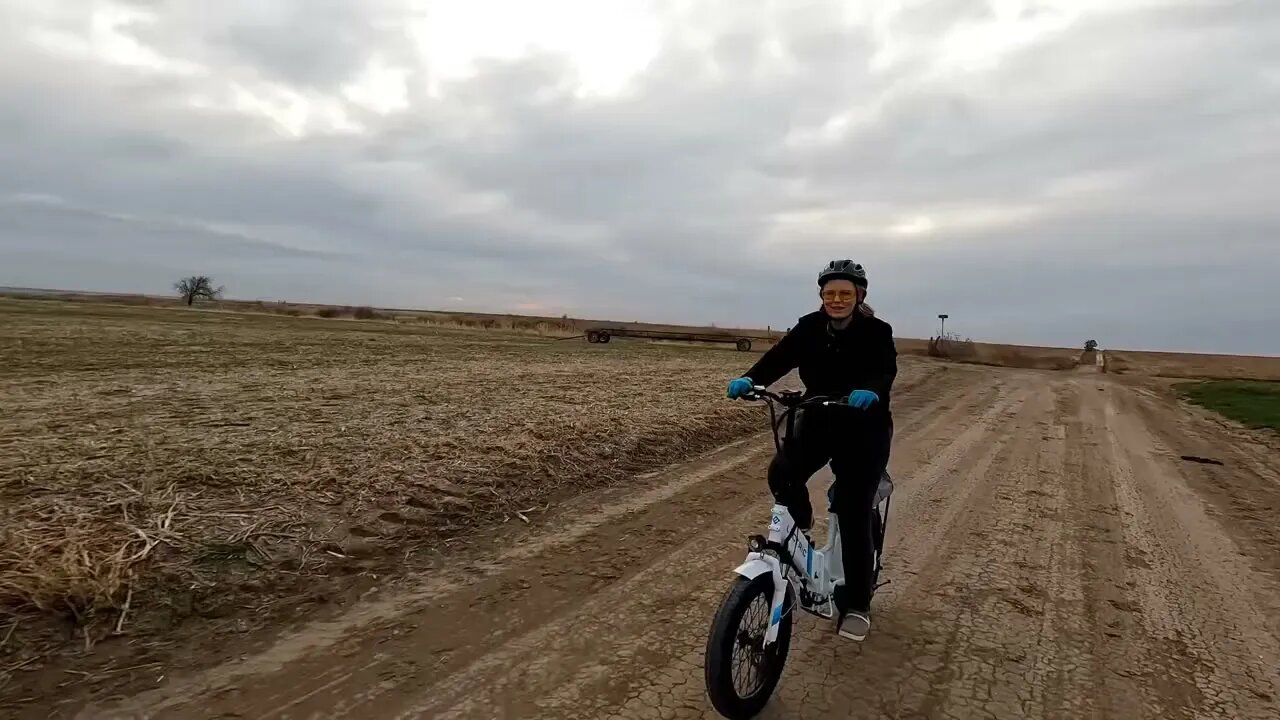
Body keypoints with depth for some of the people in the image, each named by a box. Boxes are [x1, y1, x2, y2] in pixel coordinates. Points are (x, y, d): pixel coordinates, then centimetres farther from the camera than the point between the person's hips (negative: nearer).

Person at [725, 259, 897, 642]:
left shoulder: (876, 332, -12)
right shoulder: (809, 327, -4)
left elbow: (886, 369, -29)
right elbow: (780, 356, -17)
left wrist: (872, 391, -53)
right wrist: (750, 379, -38)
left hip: (864, 431, -3)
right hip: (818, 422, 3)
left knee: (853, 515, -6)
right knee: (781, 473, -24)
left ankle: (856, 604, 11)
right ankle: (800, 525, 9)